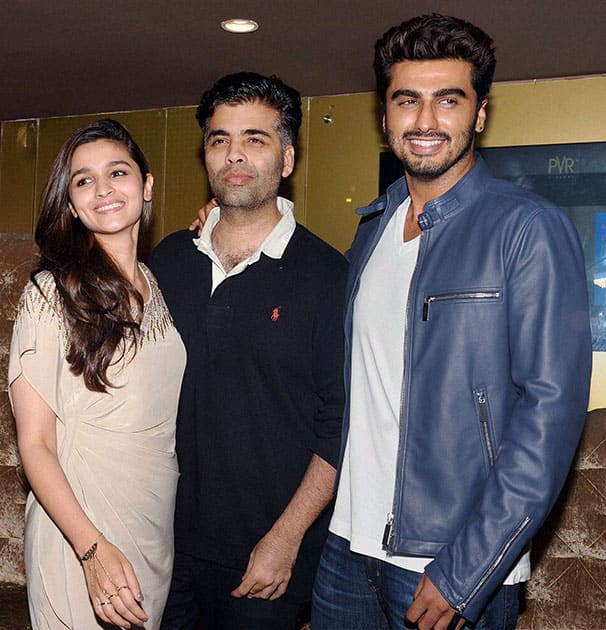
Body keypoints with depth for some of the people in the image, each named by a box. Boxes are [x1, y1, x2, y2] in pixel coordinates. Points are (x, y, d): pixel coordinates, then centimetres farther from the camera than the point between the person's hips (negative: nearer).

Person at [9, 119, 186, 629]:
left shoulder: (159, 288, 6)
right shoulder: (51, 293, -12)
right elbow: (35, 443, -13)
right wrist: (94, 548, -24)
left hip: (160, 530, 6)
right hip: (80, 537, -5)